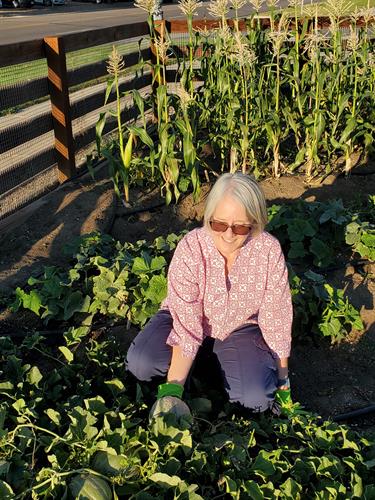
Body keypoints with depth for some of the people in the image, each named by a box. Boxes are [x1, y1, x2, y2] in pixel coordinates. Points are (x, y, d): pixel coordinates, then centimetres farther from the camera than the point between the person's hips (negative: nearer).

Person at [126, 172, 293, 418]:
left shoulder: (269, 251, -26)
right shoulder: (190, 249, -30)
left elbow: (277, 319, -15)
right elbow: (186, 326, -29)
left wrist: (282, 381, -7)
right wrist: (173, 388, -36)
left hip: (241, 326, 1)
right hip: (190, 316, 0)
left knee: (257, 398, -22)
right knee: (139, 363, -24)